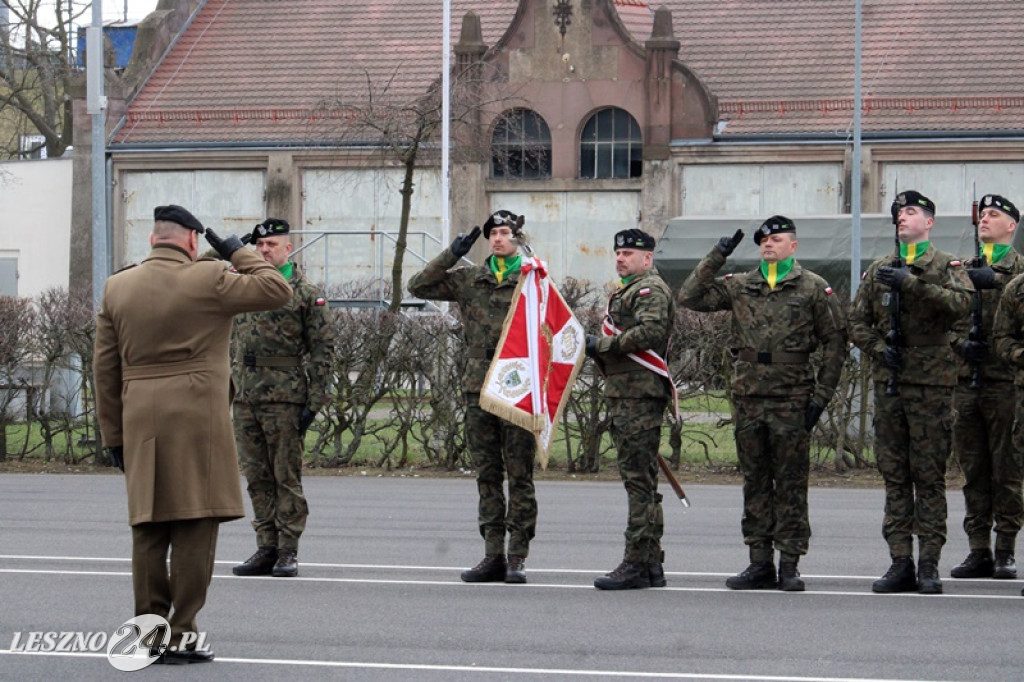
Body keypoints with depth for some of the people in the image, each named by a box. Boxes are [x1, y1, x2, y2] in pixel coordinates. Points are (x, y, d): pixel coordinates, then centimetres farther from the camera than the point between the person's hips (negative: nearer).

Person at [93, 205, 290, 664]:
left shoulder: (118, 287, 9)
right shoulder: (207, 280, -5)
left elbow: (105, 367, 11)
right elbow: (277, 291, 1)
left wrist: (113, 434, 15)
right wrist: (239, 254, 12)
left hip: (141, 420, 5)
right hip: (198, 418, -4)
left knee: (149, 530, 8)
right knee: (195, 528, -2)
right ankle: (180, 637, -4)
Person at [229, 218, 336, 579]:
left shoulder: (307, 293, -1)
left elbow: (322, 349, -4)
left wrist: (314, 401, -10)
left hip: (285, 397, -5)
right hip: (245, 397, 5)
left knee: (286, 475, -2)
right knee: (256, 476, 7)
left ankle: (288, 551, 2)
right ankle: (266, 548, 13)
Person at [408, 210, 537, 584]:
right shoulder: (469, 280, 11)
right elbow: (419, 286, 10)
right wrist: (452, 255, 2)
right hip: (479, 388, 4)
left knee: (519, 474, -2)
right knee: (487, 474, 7)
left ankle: (517, 558, 0)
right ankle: (493, 555, 12)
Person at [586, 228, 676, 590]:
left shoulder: (651, 290, -7)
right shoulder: (626, 291, 25)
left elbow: (649, 332, -23)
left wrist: (602, 344, -17)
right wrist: (599, 350, 11)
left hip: (641, 396, -11)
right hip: (623, 395, 11)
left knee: (639, 479, -12)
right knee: (641, 480, 12)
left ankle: (637, 564, -14)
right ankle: (651, 564, 15)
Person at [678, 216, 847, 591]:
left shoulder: (813, 288, 3)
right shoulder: (738, 286, 11)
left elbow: (835, 343, 3)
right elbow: (690, 297, 4)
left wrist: (821, 395, -4)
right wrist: (717, 257, 0)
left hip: (792, 400, -3)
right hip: (749, 397, 4)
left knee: (791, 482, -1)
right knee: (755, 482, 7)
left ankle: (789, 564, 3)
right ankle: (760, 563, 13)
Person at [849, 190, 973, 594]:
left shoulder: (946, 267, 2)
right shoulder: (879, 270, 14)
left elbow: (962, 303, -18)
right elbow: (857, 322, 16)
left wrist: (912, 284, -22)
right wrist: (878, 348, -3)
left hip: (931, 382, -4)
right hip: (888, 380, 4)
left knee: (929, 475, -3)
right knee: (894, 474, 4)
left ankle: (929, 565, -1)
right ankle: (900, 563, 7)